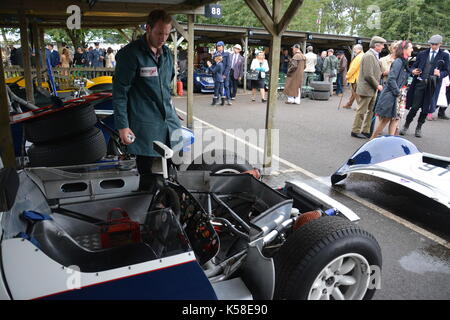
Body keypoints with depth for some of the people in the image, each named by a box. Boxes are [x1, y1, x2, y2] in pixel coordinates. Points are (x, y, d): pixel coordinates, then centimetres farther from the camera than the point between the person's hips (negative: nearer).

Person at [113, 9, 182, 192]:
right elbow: (119, 92, -9)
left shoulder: (167, 53, 14)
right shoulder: (130, 54, -9)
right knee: (148, 176, -2)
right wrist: (122, 126, -13)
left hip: (169, 121, 7)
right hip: (145, 127, -7)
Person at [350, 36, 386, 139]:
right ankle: (355, 131, 9)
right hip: (366, 89, -10)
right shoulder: (369, 56, -16)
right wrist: (377, 85, -13)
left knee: (371, 111, 13)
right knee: (362, 111, -1)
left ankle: (366, 131, 22)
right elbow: (368, 75, -22)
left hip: (372, 90, 10)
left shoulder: (374, 55, 15)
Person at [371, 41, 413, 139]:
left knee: (395, 118, 8)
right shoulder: (398, 61, -14)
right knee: (385, 119, -2)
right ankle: (372, 140, 9)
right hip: (389, 95, -9)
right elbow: (391, 79, -21)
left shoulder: (403, 62, 14)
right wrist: (397, 92, -14)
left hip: (394, 95, 9)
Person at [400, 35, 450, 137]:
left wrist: (440, 74, -14)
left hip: (432, 85, 0)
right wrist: (413, 71, -8)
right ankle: (406, 126, 11)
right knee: (415, 106, -3)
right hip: (420, 83, 0)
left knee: (426, 109, 5)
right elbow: (414, 66, 14)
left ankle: (418, 128, 19)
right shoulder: (422, 54, 10)